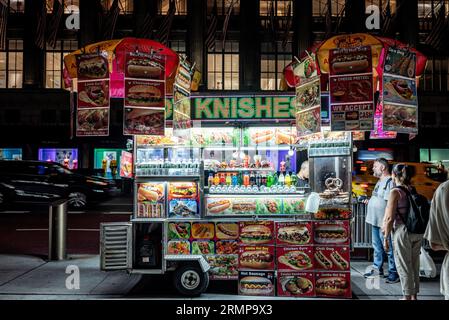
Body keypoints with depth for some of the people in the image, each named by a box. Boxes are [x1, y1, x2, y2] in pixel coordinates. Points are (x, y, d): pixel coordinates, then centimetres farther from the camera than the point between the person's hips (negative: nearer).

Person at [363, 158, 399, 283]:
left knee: (389, 248, 0)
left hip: (385, 222, -10)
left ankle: (394, 272, 11)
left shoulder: (390, 181, -16)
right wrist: (369, 201, 11)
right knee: (377, 247, 18)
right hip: (375, 221, 10)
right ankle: (377, 269, 29)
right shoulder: (380, 181, 16)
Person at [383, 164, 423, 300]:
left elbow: (390, 218, -14)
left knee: (404, 266, 5)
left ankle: (407, 296, 15)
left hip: (403, 232, -6)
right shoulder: (413, 190, 6)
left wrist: (385, 238, -7)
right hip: (418, 232, 7)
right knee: (414, 265, 16)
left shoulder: (395, 191, -12)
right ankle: (414, 295, 27)